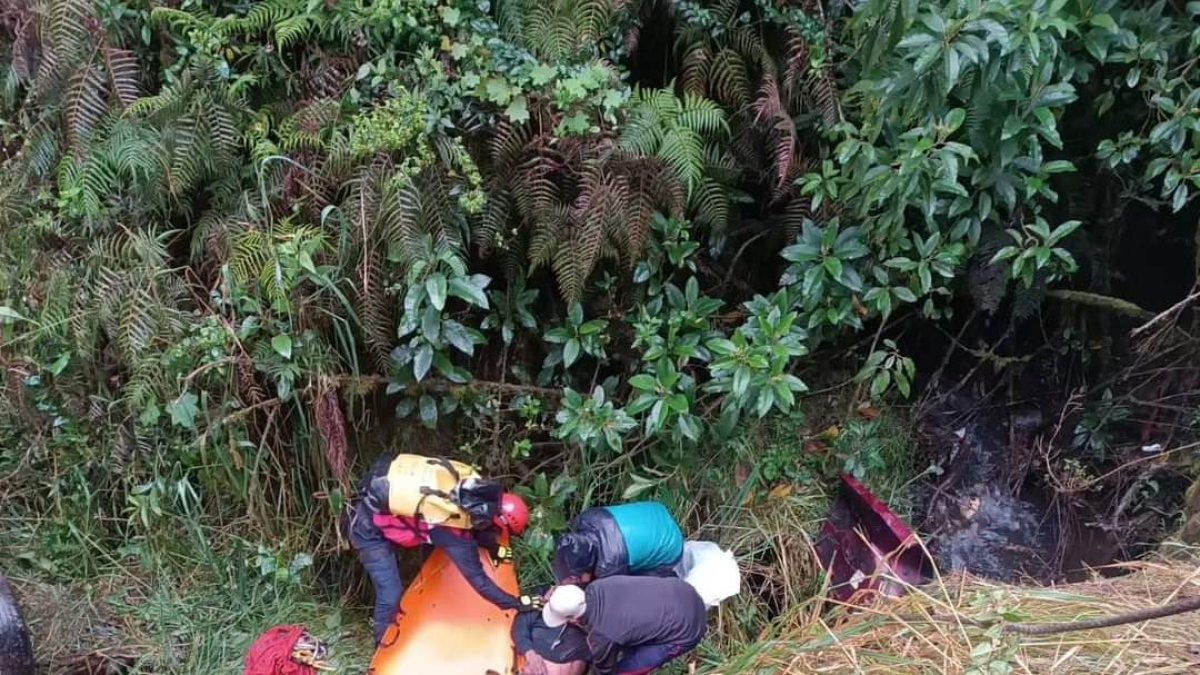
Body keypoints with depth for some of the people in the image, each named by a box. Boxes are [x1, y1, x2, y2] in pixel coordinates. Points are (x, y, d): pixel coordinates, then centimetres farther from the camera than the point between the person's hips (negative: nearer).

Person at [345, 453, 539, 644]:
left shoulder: (469, 483, -16)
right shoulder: (452, 529, -31)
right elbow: (477, 579, -21)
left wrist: (495, 548, 6)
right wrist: (517, 603, -16)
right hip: (371, 526, -8)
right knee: (391, 596, -5)